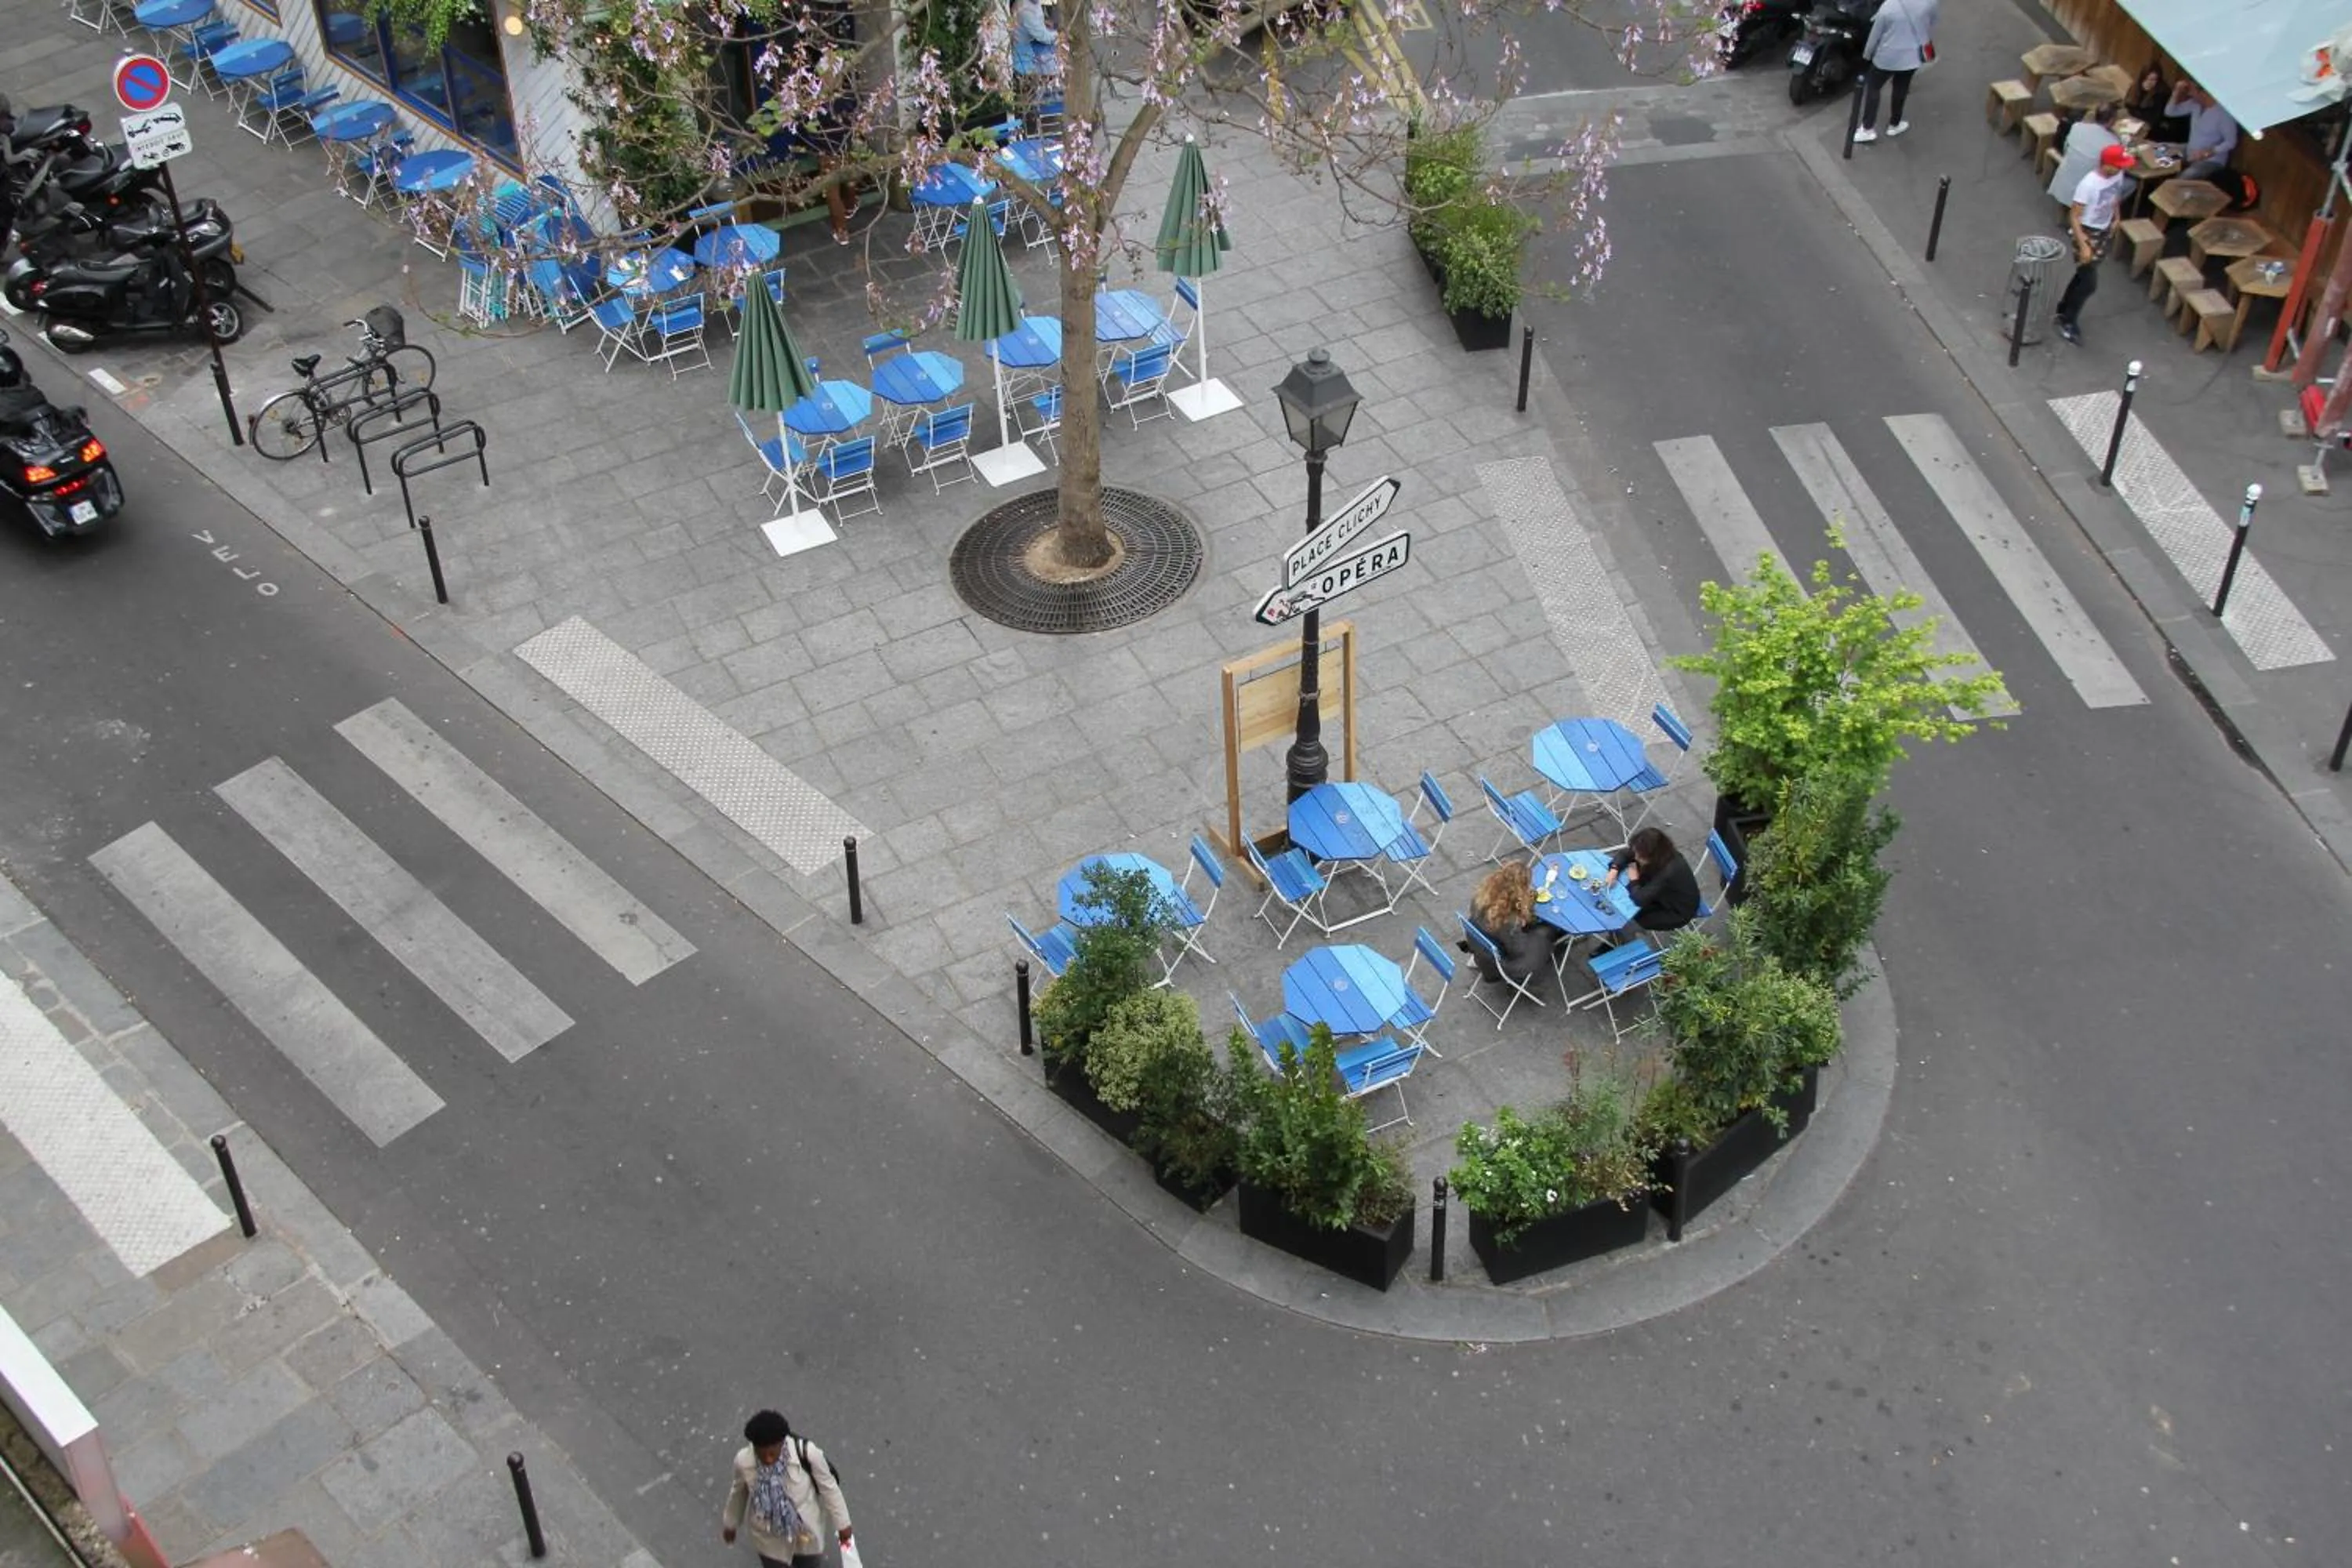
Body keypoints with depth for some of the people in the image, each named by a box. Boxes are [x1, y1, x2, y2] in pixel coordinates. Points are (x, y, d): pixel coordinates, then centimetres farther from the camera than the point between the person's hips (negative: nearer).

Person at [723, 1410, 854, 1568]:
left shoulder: (807, 1453, -33)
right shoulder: (744, 1461, -27)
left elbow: (828, 1487, -15)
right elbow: (738, 1492, -4)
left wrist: (842, 1523, -2)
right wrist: (730, 1524, 13)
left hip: (805, 1533, 0)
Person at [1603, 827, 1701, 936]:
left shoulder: (1669, 871, -41)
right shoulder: (1661, 855, -18)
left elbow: (1640, 899, -40)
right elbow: (1624, 853, -2)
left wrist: (1634, 880, -22)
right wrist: (1614, 871, -20)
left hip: (1678, 912, -7)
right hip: (1664, 897, 7)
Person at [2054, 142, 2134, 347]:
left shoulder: (2118, 175, -9)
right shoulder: (2089, 184, -31)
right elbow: (2074, 216, -26)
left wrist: (2115, 218, 13)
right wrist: (2083, 246, -28)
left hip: (2103, 231, 8)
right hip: (2086, 232, -8)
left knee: (2084, 275, 20)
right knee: (2090, 282, -6)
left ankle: (2064, 309, 40)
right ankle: (2068, 322, 11)